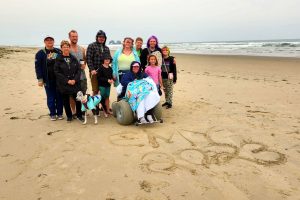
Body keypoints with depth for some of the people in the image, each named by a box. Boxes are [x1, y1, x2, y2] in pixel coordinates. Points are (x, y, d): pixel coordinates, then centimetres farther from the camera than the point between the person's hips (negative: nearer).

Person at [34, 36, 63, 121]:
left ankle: (59, 113, 19)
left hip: (59, 79, 2)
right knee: (50, 97, 5)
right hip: (48, 80, -1)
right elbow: (38, 67, -2)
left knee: (59, 96, 7)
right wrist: (40, 79, -8)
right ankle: (52, 114, 17)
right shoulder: (40, 53, 1)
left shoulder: (59, 52, 6)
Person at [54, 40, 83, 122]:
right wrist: (67, 81, -13)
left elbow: (78, 70, 4)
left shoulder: (73, 58, 6)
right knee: (66, 101, 7)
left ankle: (79, 115, 17)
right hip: (63, 84, -2)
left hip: (75, 83, 2)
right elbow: (57, 72, -6)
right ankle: (69, 116, 22)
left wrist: (75, 80, -10)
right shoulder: (58, 59, -2)